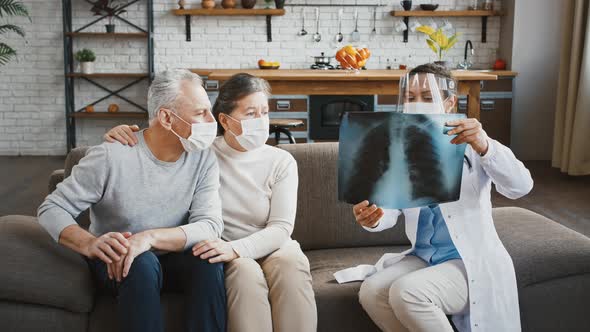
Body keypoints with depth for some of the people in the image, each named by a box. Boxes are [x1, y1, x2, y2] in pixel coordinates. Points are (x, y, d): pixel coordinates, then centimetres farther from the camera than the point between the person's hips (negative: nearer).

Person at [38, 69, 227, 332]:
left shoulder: (204, 160, -7)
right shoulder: (111, 156, -17)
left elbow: (210, 225, -18)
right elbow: (51, 210, -13)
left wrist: (150, 237, -35)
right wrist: (89, 244, -34)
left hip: (171, 259, 3)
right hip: (115, 262, -2)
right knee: (142, 262, -35)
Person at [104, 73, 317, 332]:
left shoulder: (281, 161, -1)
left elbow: (281, 228, -9)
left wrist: (235, 248, -27)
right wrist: (122, 136, -13)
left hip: (269, 247, 1)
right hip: (226, 253, -1)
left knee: (291, 264, -34)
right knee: (245, 273, -35)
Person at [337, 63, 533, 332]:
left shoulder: (473, 146, -6)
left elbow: (521, 187, -23)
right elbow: (390, 210, -5)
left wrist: (484, 147, -41)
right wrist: (372, 218, -30)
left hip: (473, 262, -5)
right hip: (422, 257, 5)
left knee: (407, 292, -29)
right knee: (371, 292, -21)